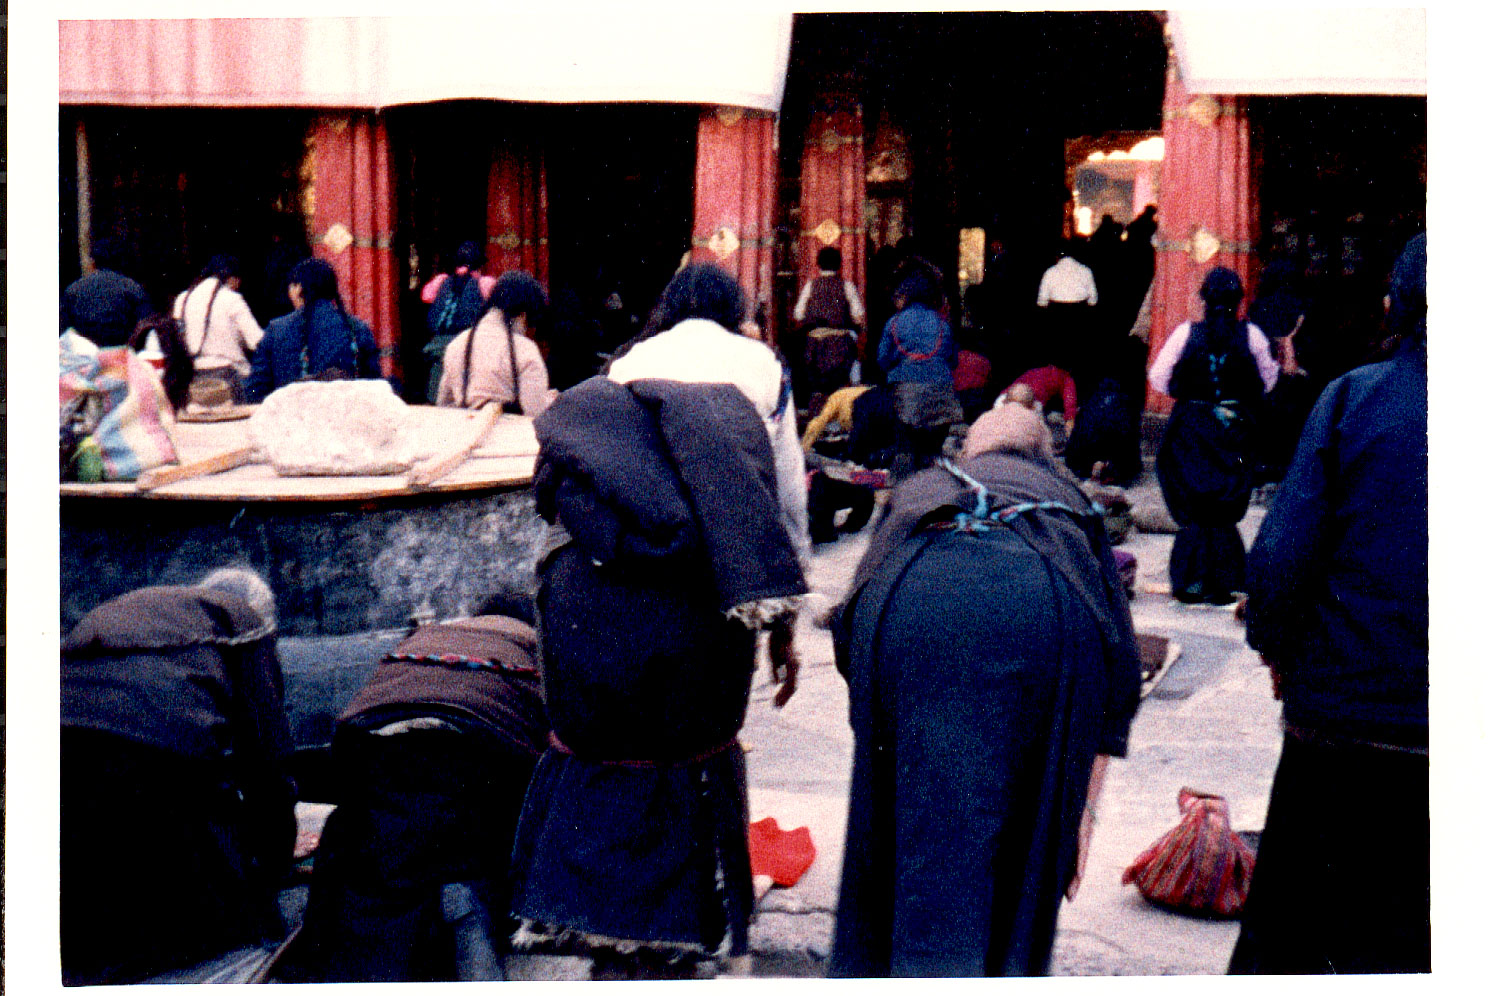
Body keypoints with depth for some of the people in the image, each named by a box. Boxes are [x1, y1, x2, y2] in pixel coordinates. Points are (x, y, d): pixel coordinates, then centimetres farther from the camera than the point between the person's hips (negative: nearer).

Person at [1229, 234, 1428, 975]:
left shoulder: (1353, 396, -6)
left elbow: (1283, 554, -10)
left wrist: (1278, 645, 7)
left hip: (1339, 712, -1)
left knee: (1285, 922, 17)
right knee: (1396, 948, 12)